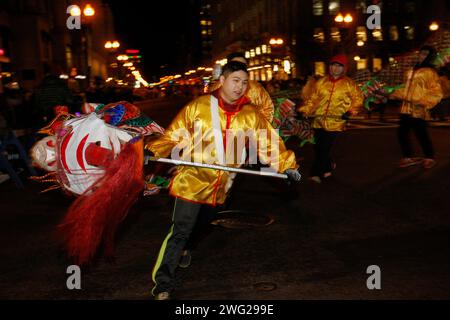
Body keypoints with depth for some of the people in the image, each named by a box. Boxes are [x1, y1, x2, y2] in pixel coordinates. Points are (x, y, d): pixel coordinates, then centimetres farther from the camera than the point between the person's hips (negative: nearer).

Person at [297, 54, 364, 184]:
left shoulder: (349, 84, 2)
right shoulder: (321, 82, 9)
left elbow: (358, 98, 4)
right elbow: (312, 99, 10)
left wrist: (351, 111, -11)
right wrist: (303, 110, -1)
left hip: (335, 122, -4)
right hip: (319, 120, 4)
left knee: (324, 148, -12)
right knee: (318, 147, 8)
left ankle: (317, 173, -3)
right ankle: (328, 166, 33)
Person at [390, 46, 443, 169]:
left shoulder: (430, 72, -5)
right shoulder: (412, 71, 18)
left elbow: (436, 93, -12)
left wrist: (423, 102, -24)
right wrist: (397, 94, 18)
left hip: (418, 110, -7)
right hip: (406, 108, 7)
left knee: (421, 134, -2)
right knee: (402, 132, 7)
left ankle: (430, 158, 17)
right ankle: (408, 157, 20)